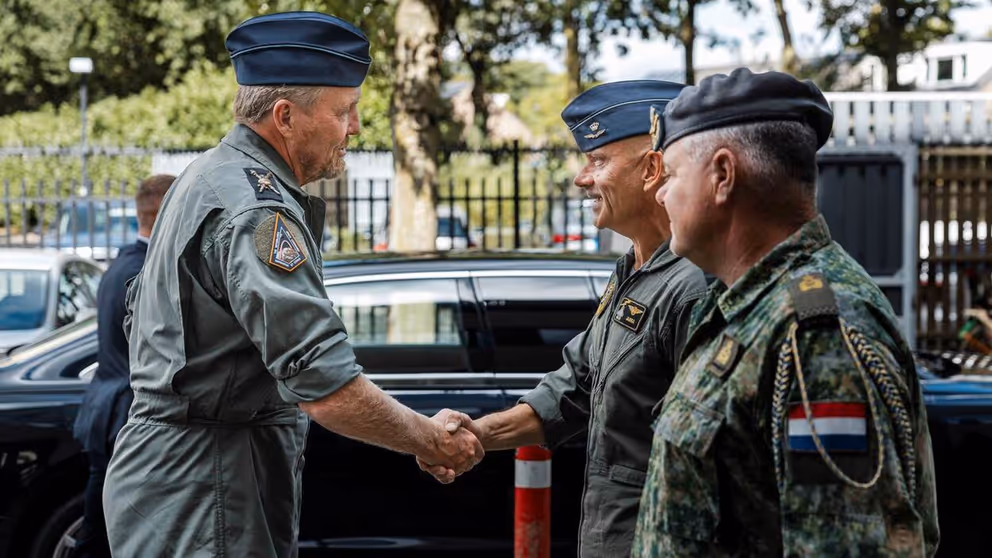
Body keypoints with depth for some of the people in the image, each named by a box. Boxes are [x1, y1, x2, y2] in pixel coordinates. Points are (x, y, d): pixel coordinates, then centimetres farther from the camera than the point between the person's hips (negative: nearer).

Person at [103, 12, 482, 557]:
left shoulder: (207, 175, 13)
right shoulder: (256, 209, -21)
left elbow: (138, 313, 24)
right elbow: (328, 389, -28)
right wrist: (433, 442, -15)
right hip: (200, 499, -10)